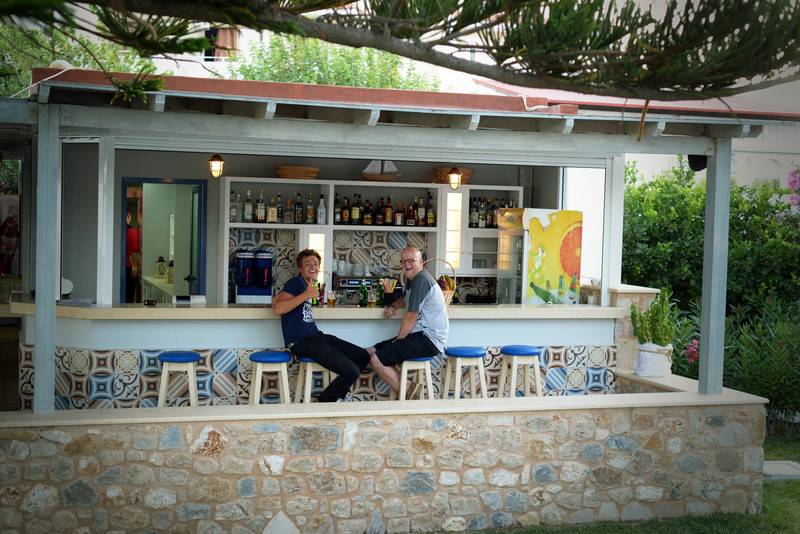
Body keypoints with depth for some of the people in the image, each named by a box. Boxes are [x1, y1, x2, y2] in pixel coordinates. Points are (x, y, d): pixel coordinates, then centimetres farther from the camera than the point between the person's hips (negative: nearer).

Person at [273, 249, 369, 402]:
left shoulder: (306, 285, 19)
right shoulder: (296, 282, -6)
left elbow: (277, 300, 29)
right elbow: (278, 309, -22)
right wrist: (307, 295, -23)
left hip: (315, 337, 10)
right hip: (302, 342, -10)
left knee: (363, 357, 9)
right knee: (351, 372, -20)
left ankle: (337, 395, 19)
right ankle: (325, 402, 4)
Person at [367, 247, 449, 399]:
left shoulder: (422, 280, -16)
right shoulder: (412, 279, 17)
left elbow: (411, 318, -17)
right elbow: (406, 300, 37)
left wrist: (397, 340, -5)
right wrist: (392, 306, 15)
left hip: (429, 340, -11)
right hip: (420, 336, 11)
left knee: (376, 359, -19)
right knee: (370, 352, 6)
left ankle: (407, 393, -9)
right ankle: (407, 387, -3)